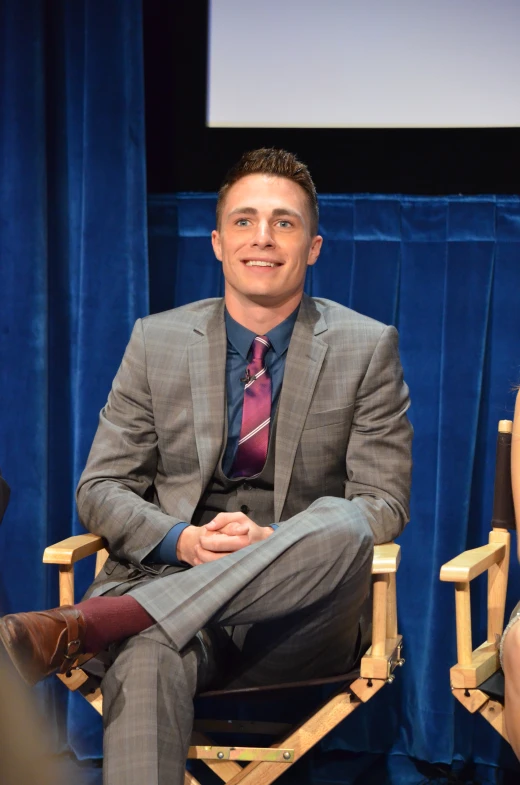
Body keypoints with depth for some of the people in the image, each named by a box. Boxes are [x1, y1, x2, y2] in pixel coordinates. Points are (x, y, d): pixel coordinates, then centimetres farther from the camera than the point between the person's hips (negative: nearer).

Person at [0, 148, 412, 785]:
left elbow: (384, 504, 3)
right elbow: (101, 487, 10)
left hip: (297, 614, 0)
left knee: (342, 527, -36)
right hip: (169, 580, 0)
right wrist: (181, 540, -12)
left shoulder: (366, 348, 7)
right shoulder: (156, 342, 11)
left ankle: (76, 628, -41)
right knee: (147, 657, -38)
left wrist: (273, 542, -16)